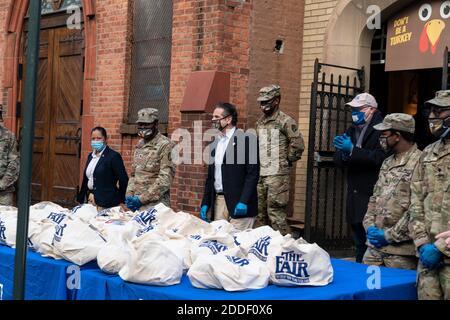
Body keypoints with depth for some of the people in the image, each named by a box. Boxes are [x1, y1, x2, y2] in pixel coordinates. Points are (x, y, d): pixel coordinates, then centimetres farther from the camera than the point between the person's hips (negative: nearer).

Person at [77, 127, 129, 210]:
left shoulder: (113, 156, -9)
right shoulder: (90, 156, 13)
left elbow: (123, 179, -9)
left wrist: (121, 201, -3)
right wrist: (82, 199, 15)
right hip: (90, 200, 6)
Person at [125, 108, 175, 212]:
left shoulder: (165, 145, -8)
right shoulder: (140, 144, 14)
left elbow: (165, 179, -15)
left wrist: (142, 199, -16)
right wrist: (129, 195, 4)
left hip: (155, 206, -6)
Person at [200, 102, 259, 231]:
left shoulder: (247, 139, -5)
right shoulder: (214, 144, 17)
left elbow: (253, 173, -11)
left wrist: (243, 201, -17)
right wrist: (205, 203, 13)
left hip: (239, 203, -6)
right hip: (217, 201, 7)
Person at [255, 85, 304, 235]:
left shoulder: (285, 121, -8)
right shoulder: (260, 122, 16)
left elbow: (298, 145, -11)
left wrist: (288, 162, -5)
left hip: (277, 175, -8)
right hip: (260, 175, 8)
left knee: (275, 213, -9)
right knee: (261, 213, 11)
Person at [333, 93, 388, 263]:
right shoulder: (352, 129, 15)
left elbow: (379, 158, -21)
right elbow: (339, 161, 12)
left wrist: (352, 150, -23)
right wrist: (343, 153, -10)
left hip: (372, 194, -8)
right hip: (355, 193, 8)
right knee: (359, 241, 17)